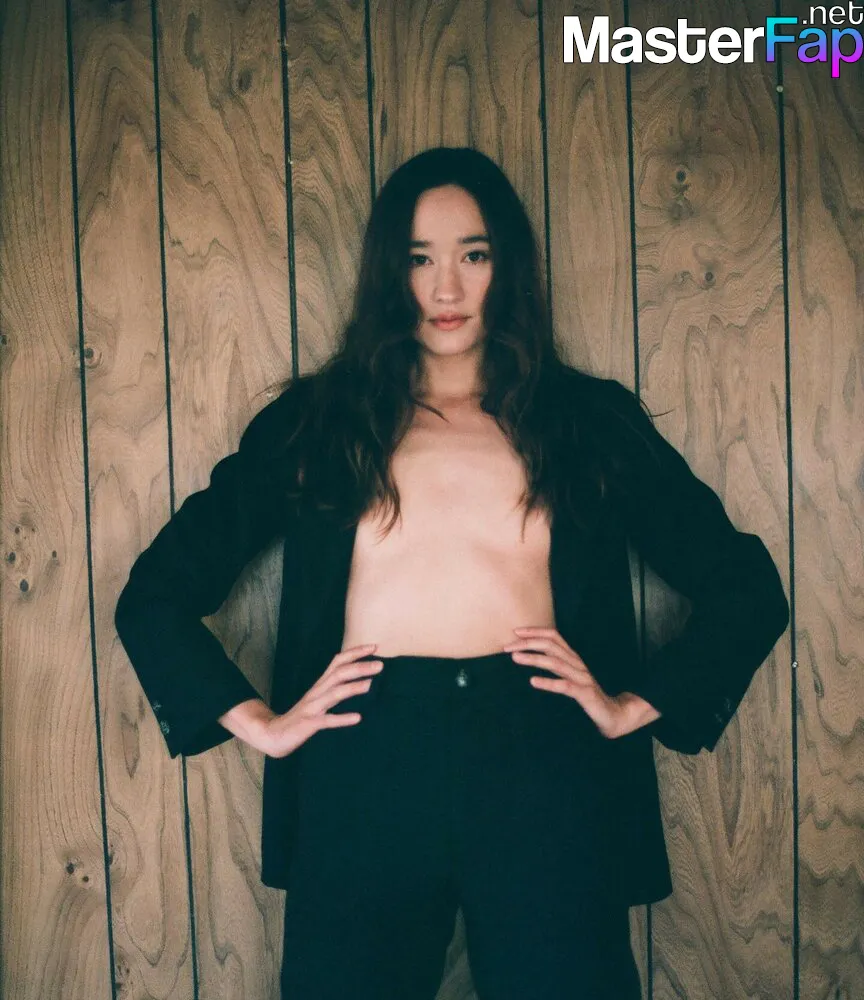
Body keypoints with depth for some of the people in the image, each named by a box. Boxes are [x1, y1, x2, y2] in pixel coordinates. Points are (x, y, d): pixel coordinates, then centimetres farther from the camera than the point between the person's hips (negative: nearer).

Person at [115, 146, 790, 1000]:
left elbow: (746, 589, 12)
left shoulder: (588, 420, 11)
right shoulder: (313, 421, 11)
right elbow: (154, 594, 10)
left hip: (545, 769, 1)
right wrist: (256, 723, 1)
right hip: (364, 769, 0)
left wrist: (637, 704, 2)